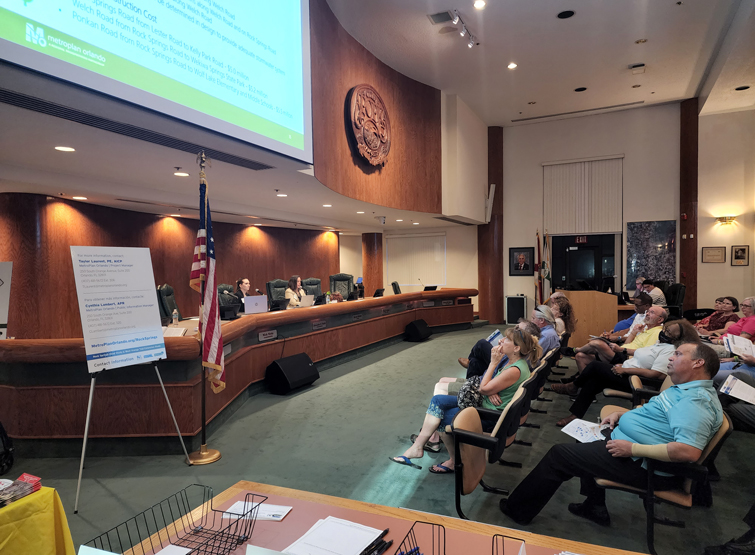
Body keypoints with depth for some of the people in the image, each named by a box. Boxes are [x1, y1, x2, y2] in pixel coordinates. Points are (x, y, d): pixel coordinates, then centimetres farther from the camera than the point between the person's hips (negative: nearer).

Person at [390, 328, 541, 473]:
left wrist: (493, 363, -17)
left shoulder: (515, 370, -26)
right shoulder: (513, 361, 4)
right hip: (482, 402, 10)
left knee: (442, 418, -3)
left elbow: (483, 389, -20)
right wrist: (490, 391, -11)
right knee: (437, 400, -3)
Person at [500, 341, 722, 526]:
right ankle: (595, 507, 32)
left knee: (558, 454, -5)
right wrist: (621, 414, 7)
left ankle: (518, 510, 13)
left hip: (641, 465, -11)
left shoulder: (696, 401, -24)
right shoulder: (687, 390, 11)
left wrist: (632, 448, -30)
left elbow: (689, 451, -36)